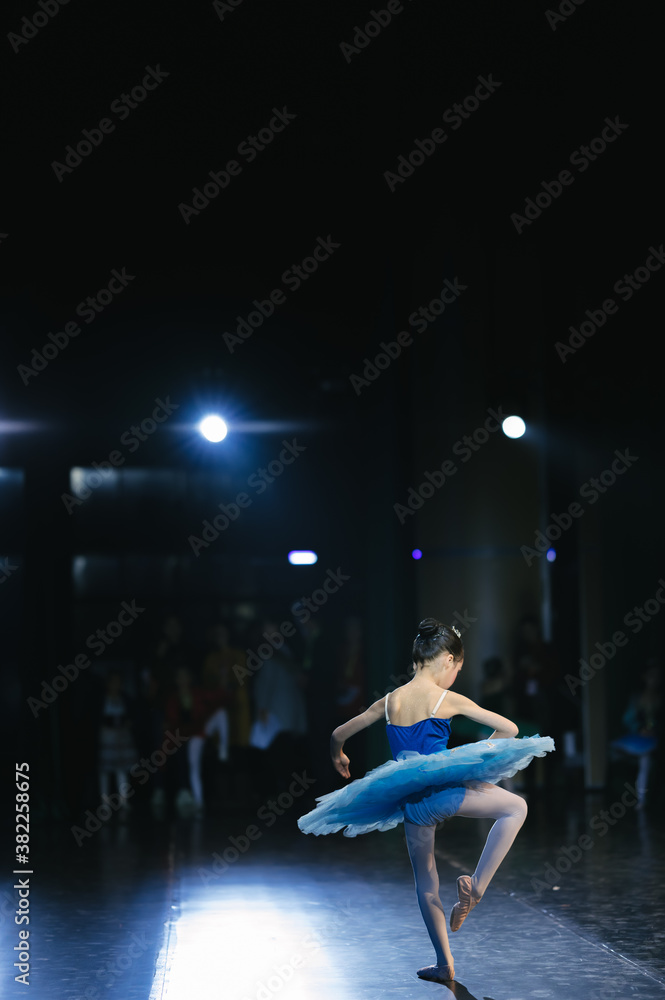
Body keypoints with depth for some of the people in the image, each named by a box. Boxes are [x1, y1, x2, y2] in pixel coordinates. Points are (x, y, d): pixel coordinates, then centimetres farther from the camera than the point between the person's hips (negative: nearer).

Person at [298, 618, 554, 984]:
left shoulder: (389, 702, 8)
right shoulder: (448, 700, -3)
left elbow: (339, 734, 19)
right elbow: (509, 729, 0)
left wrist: (338, 756, 41)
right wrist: (478, 754, 17)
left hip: (407, 800, 5)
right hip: (441, 788, -5)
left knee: (425, 884, 17)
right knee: (516, 807, 12)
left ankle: (444, 963, 20)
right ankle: (477, 884, -1)